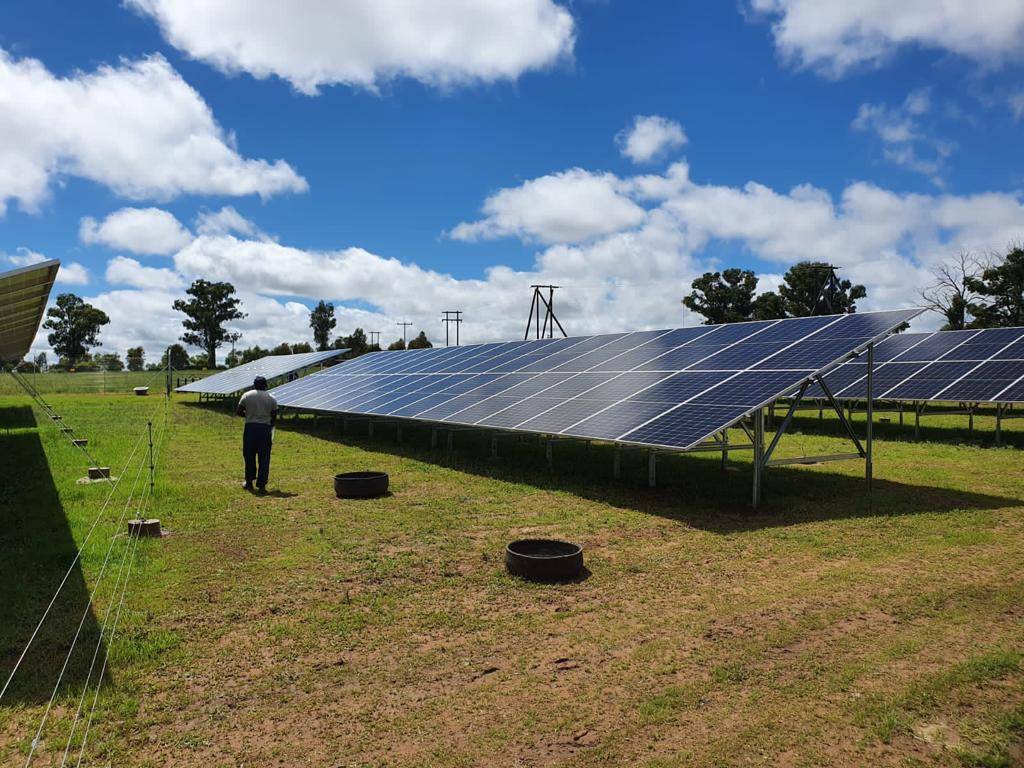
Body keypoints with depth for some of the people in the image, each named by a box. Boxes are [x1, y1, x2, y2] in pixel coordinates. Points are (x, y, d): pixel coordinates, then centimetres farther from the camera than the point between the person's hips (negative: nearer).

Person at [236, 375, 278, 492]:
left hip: (250, 427, 0)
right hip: (265, 428, 0)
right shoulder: (271, 398, 3)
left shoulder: (247, 395, 1)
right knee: (264, 458, 3)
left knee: (249, 456, 13)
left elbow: (238, 411, 2)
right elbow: (274, 417, 5)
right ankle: (261, 485, 2)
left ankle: (249, 482, 21)